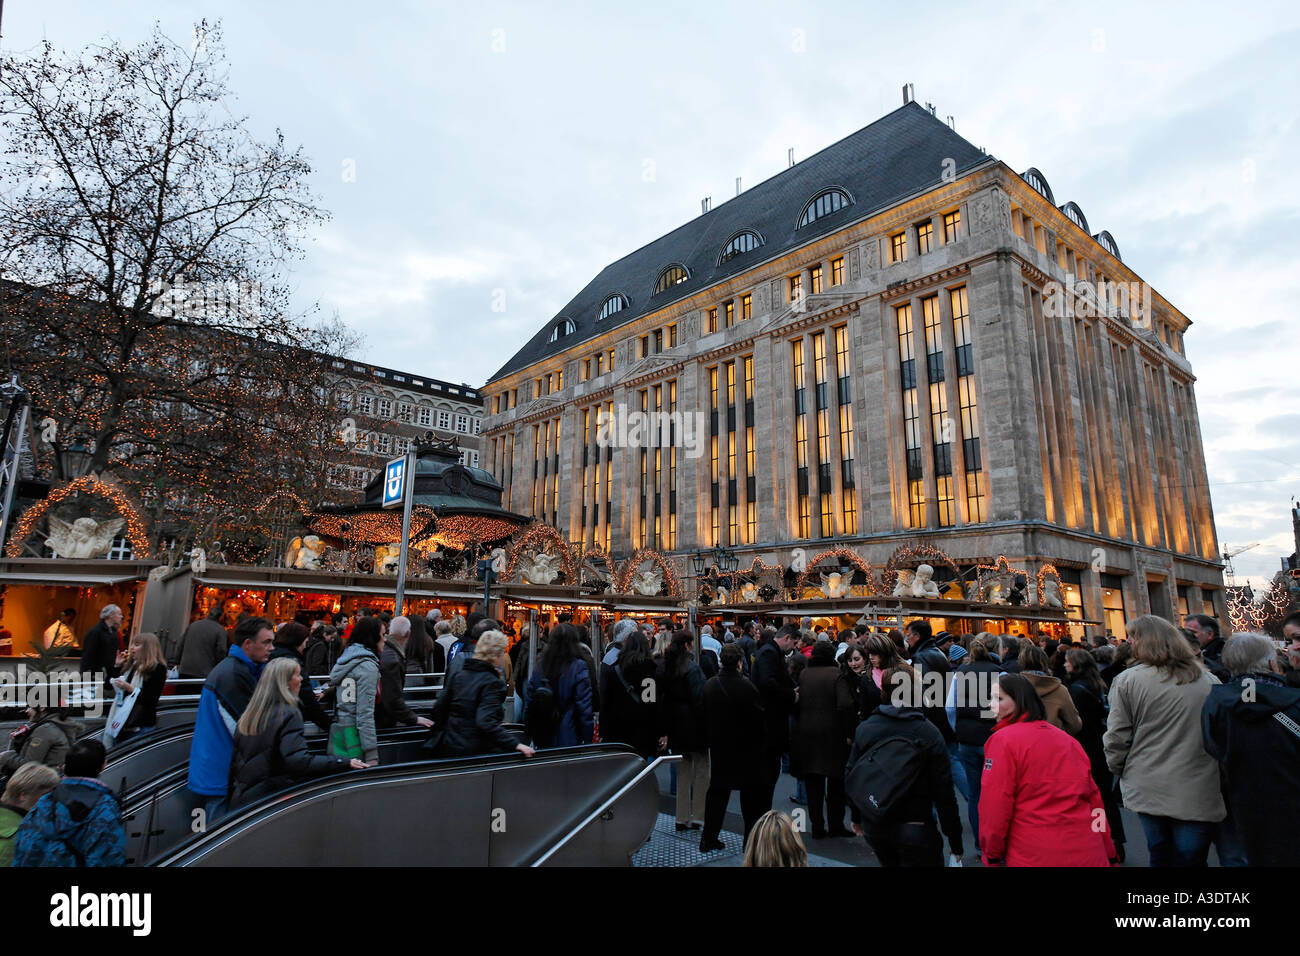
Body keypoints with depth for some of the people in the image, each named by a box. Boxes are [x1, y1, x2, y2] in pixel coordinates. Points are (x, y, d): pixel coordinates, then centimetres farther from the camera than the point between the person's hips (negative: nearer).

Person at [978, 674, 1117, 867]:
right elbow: (1093, 797, 14)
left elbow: (994, 805, -11)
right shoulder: (1069, 740, 10)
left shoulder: (1002, 740, -8)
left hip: (1034, 857, -6)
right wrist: (1109, 853, 21)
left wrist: (992, 856, -2)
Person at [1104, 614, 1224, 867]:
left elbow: (1116, 739, -6)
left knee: (1160, 857, 13)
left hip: (1147, 791, -1)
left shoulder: (1126, 680, -7)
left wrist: (1119, 771, 11)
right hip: (1198, 794, 1)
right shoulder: (1209, 681, 2)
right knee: (1190, 860, 8)